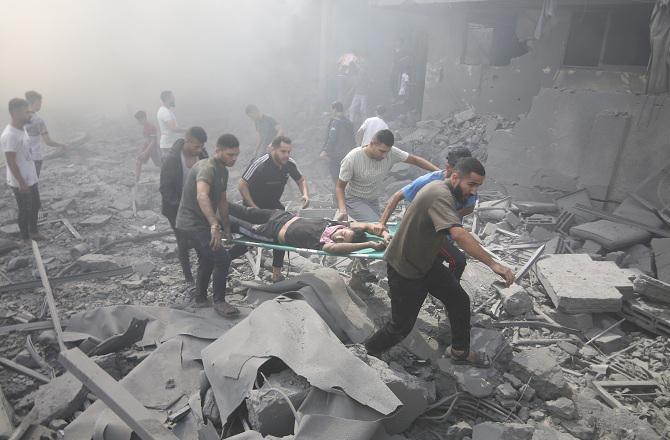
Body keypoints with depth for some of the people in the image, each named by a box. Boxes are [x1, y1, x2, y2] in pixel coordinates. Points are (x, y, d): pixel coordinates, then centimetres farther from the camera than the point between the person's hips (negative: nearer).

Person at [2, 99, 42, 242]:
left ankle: (33, 231, 37)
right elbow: (11, 161, -23)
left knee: (35, 206, 20)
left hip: (31, 178, 9)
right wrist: (21, 182, -20)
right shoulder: (9, 135, -24)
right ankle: (26, 238, 23)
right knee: (25, 210, 6)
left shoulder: (21, 129, 5)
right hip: (21, 182, -9)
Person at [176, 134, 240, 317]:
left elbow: (222, 201, 16)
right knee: (222, 258, -13)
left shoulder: (222, 171, 9)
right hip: (192, 223, -11)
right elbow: (202, 196, -42)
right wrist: (214, 225, -52)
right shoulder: (207, 168, -23)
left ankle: (200, 298, 40)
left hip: (200, 223, 11)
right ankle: (219, 301, 2)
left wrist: (227, 229, 16)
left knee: (207, 259, 23)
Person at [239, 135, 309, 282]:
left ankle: (277, 271, -1)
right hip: (254, 205, -4)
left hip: (273, 204, 4)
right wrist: (254, 208, -27)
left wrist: (305, 194, -17)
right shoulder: (260, 165, -27)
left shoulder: (290, 163, -11)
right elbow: (242, 185, -23)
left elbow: (301, 180, 5)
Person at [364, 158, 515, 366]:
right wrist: (493, 264, -45)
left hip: (426, 262, 10)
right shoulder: (440, 195, -31)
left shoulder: (441, 188, 2)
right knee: (401, 326, 3)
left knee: (460, 301, 9)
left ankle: (460, 352, 29)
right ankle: (366, 353, 27)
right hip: (404, 269, -9)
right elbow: (458, 234, -45)